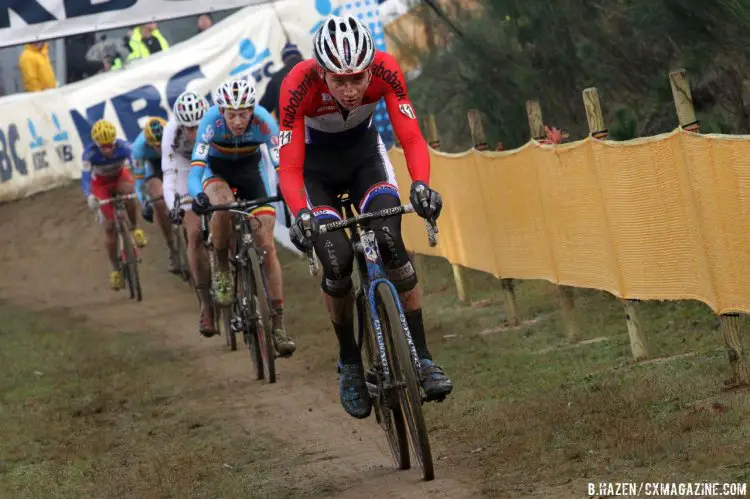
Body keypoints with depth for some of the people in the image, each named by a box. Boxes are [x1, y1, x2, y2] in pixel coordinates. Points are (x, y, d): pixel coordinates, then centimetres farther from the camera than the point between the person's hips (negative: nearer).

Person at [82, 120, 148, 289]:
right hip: (101, 182, 0)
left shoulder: (123, 147, -32)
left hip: (120, 176, 0)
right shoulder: (90, 153, -33)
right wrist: (90, 197, -59)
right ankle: (115, 270, 8)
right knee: (110, 226, -5)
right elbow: (85, 178, -40)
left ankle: (135, 227, -12)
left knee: (129, 191, -37)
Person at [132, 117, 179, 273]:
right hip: (153, 162, -1)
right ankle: (172, 251, -5)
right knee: (159, 204, -18)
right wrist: (144, 203, -40)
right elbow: (139, 178, -29)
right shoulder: (139, 147, -36)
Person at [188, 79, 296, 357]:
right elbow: (196, 168, -39)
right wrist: (198, 195, -60)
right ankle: (222, 271, -12)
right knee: (224, 205, -37)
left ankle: (278, 325, -3)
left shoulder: (263, 121, -31)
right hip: (217, 171, -1)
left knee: (267, 246, -9)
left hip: (250, 170, 1)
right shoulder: (212, 120, -32)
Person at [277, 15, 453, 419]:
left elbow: (412, 138, -29)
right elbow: (289, 167, -33)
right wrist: (299, 214, -52)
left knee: (390, 241, -22)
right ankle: (349, 363, 4)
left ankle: (421, 359, -16)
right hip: (316, 164, -1)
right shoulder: (298, 86, -34)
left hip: (364, 151, 1)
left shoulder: (386, 71, -30)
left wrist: (420, 185, -48)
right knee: (336, 260, -19)